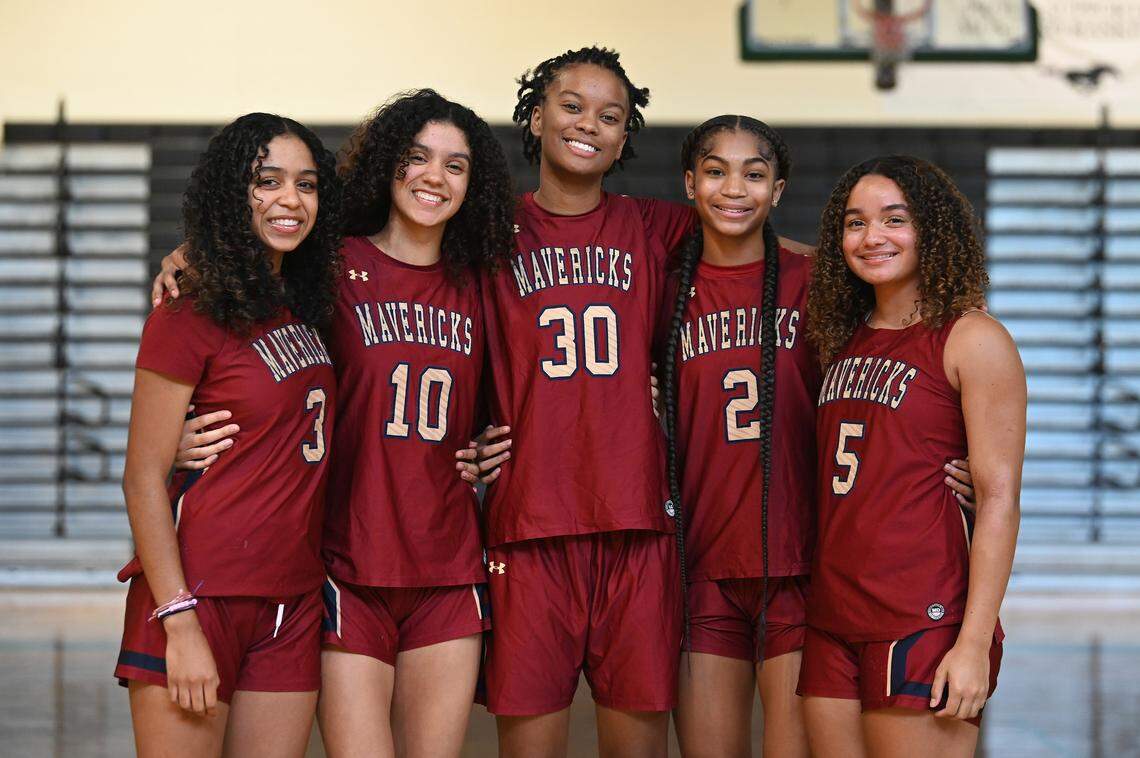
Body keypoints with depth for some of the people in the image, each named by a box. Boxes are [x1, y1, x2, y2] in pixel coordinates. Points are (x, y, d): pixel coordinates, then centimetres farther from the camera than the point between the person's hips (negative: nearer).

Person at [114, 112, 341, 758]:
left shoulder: (307, 310, 11)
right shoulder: (190, 317, -8)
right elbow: (144, 480, -10)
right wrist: (181, 624, -16)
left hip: (294, 602, 6)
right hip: (200, 594, -6)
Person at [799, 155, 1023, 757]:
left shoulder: (971, 340, -5)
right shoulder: (844, 341, 14)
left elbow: (999, 500, -11)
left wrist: (974, 644, -17)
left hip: (925, 622, -6)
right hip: (831, 622, 6)